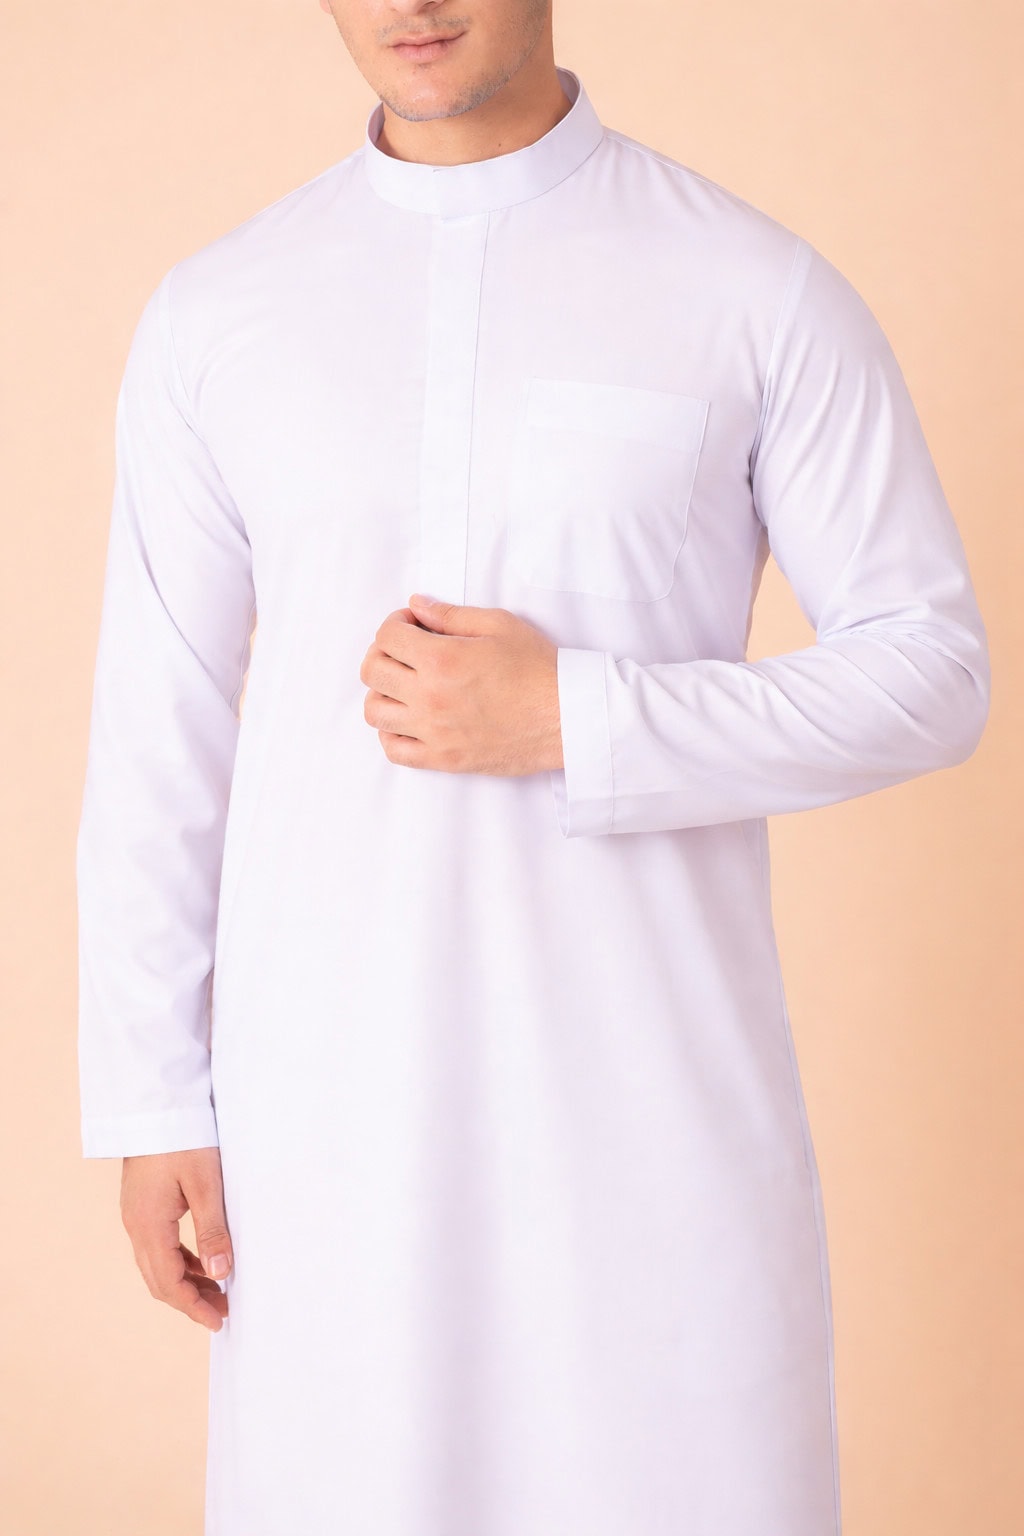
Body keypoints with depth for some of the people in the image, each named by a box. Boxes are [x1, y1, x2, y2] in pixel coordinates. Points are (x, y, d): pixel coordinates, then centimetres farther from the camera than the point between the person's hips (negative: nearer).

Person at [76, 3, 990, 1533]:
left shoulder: (766, 292, -4)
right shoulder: (214, 316, 3)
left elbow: (930, 674, -3)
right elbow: (157, 734, 6)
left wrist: (571, 721, -16)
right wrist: (152, 1103, 4)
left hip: (651, 1077, -1)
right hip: (331, 1083, 2)